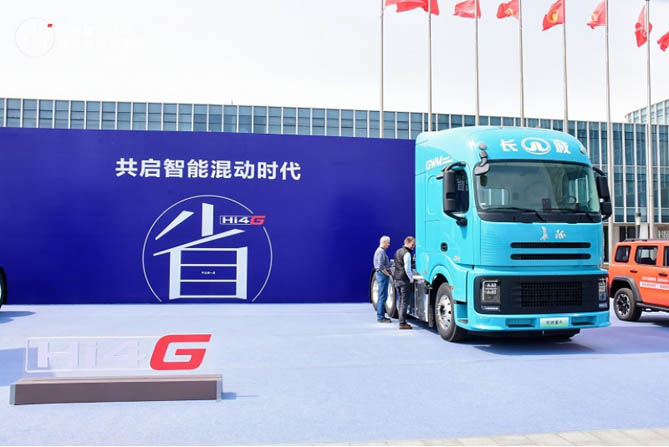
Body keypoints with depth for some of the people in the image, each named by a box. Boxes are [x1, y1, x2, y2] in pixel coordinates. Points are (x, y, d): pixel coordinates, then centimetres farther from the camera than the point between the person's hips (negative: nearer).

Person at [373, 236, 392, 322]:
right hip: (383, 274, -11)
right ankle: (380, 317, -6)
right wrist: (388, 274, -14)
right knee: (382, 296, -8)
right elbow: (381, 266, -22)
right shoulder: (381, 251, -15)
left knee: (382, 296, 14)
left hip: (381, 274, 11)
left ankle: (381, 315, 19)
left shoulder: (379, 251, 18)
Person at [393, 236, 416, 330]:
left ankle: (401, 321, 18)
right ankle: (402, 323, -6)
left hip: (397, 279, 9)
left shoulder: (398, 252, 16)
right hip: (405, 280, -9)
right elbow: (407, 268, -17)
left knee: (400, 300, 14)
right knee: (404, 301, -6)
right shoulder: (407, 253, -13)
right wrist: (411, 279, -8)